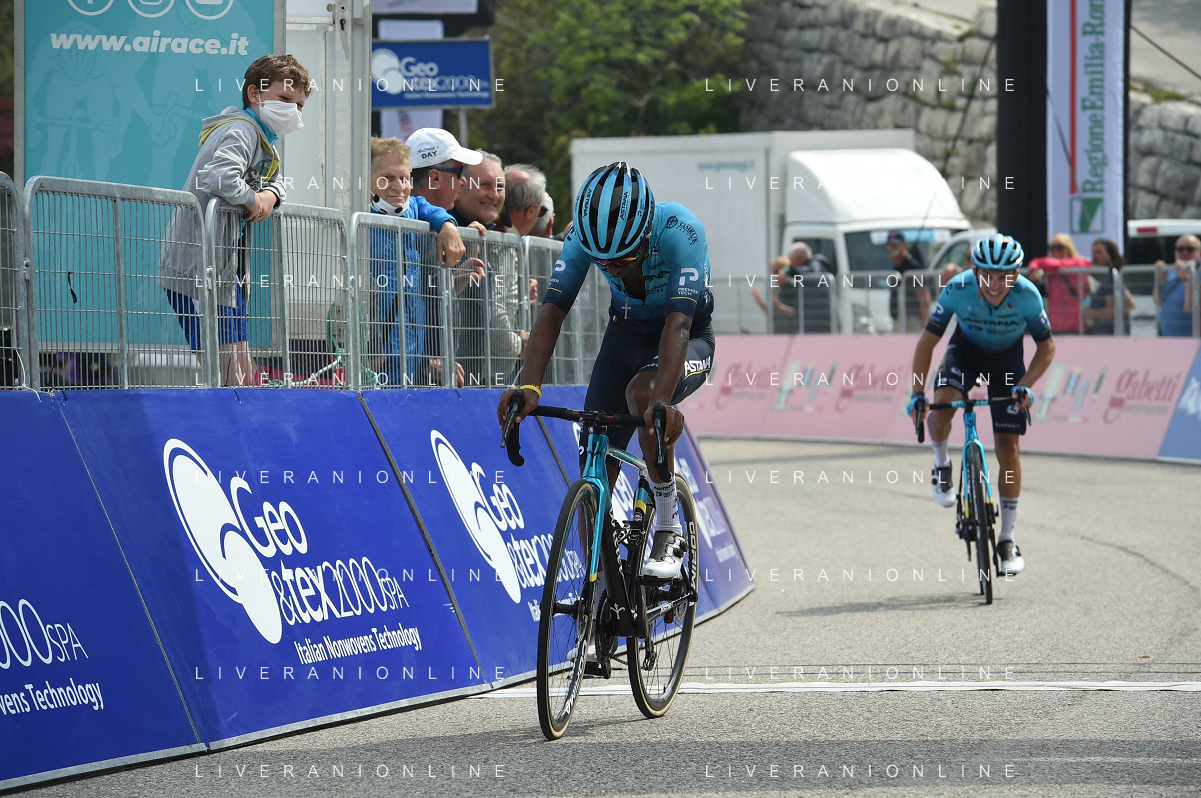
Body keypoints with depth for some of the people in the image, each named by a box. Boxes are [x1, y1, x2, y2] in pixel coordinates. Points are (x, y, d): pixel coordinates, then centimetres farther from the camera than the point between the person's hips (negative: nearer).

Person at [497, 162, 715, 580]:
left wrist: (662, 400, -56)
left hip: (688, 341, -4)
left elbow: (678, 323, -42)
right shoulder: (584, 234, -22)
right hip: (626, 333, 4)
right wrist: (529, 386, -41)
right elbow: (552, 309, -26)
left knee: (642, 393, -36)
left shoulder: (680, 230, -34)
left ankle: (669, 531, -19)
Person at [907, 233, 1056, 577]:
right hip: (966, 349, 0)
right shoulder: (957, 289, -31)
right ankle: (941, 465, 4)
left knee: (1007, 447, -6)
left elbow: (1046, 347, -15)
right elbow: (927, 341, -22)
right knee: (940, 410, -30)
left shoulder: (1027, 296, -30)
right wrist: (917, 393, -30)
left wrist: (1026, 385, -30)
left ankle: (1007, 540, 5)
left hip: (1007, 358, 0)